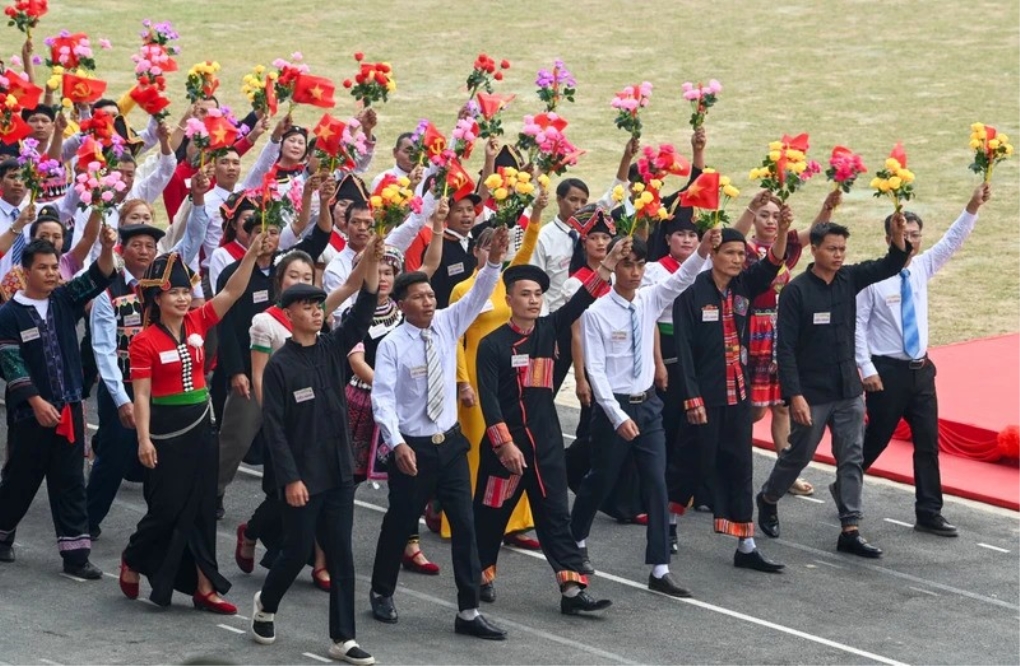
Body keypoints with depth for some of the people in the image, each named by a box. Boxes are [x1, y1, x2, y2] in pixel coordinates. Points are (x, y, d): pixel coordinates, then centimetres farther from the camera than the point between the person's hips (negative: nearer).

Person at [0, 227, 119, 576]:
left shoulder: (64, 300, 3)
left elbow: (97, 278, -10)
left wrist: (107, 248, -30)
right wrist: (37, 402, -18)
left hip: (69, 406, 3)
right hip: (29, 411, -3)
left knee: (70, 481, 3)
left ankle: (75, 554, 4)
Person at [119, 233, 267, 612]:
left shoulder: (197, 323, 3)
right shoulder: (144, 342, -11)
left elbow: (232, 292, -4)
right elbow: (142, 395, -13)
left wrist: (252, 254, -17)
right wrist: (144, 439, -19)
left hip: (199, 427, 6)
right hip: (166, 432, -6)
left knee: (201, 509, 7)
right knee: (167, 508, 0)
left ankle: (204, 586, 11)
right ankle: (133, 561, 26)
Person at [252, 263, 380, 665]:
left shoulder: (332, 349, 4)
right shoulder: (280, 365, -11)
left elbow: (362, 313, -8)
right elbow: (273, 427, -12)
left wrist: (372, 263, -22)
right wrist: (290, 478, -16)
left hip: (339, 473, 5)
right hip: (302, 477, -5)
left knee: (340, 554, 5)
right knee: (297, 551, 6)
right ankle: (266, 604, 34)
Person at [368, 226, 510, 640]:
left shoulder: (447, 326, 2)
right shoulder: (392, 345, -12)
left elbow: (477, 297, -9)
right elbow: (382, 397, -19)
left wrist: (493, 262, -27)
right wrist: (397, 443, -30)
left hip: (450, 442, 4)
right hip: (411, 447, -4)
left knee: (464, 525, 1)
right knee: (400, 524, 10)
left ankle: (469, 611, 4)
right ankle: (382, 595, 33)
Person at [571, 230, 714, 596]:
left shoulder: (649, 301, 1)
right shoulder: (596, 313, -12)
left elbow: (680, 280, -17)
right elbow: (595, 369, -15)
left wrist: (702, 253, -38)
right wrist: (617, 416, -20)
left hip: (648, 404, 4)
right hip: (612, 405, -4)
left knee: (656, 484, -1)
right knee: (600, 480, 11)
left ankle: (660, 570, 1)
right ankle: (576, 542, 38)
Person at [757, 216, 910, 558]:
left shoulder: (849, 279, 2)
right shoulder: (796, 290, -13)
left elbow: (889, 266, -7)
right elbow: (785, 347, -15)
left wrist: (899, 238, -28)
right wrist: (794, 395, -19)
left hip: (848, 390, 5)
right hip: (812, 394, -5)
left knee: (852, 459, 2)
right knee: (798, 455, 10)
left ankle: (850, 530, 5)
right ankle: (767, 500, 36)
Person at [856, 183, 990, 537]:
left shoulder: (922, 267, 5)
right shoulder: (873, 277, -13)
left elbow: (951, 242, -3)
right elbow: (857, 323, -13)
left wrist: (973, 208, -17)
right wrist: (867, 369, -18)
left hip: (921, 369, 6)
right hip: (887, 371, -6)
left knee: (928, 442, 4)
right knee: (876, 439, 6)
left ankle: (929, 514, 8)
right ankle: (845, 488, 30)